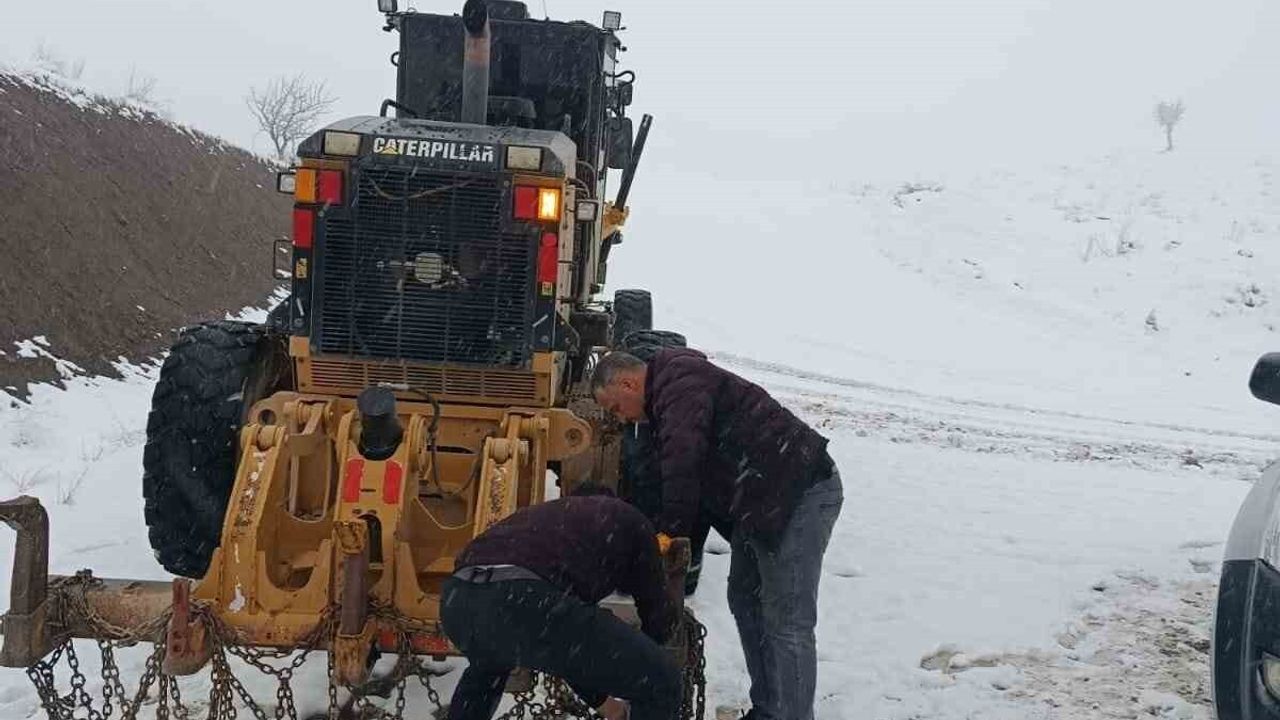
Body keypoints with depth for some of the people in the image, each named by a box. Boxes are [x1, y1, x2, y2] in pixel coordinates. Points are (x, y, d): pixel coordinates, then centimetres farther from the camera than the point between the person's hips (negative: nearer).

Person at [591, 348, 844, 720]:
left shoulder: (681, 380, -13)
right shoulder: (668, 397, 19)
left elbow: (682, 460, -27)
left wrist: (670, 529, -22)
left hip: (801, 494, -11)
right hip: (761, 502, 11)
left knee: (787, 622, -10)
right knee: (746, 600, 17)